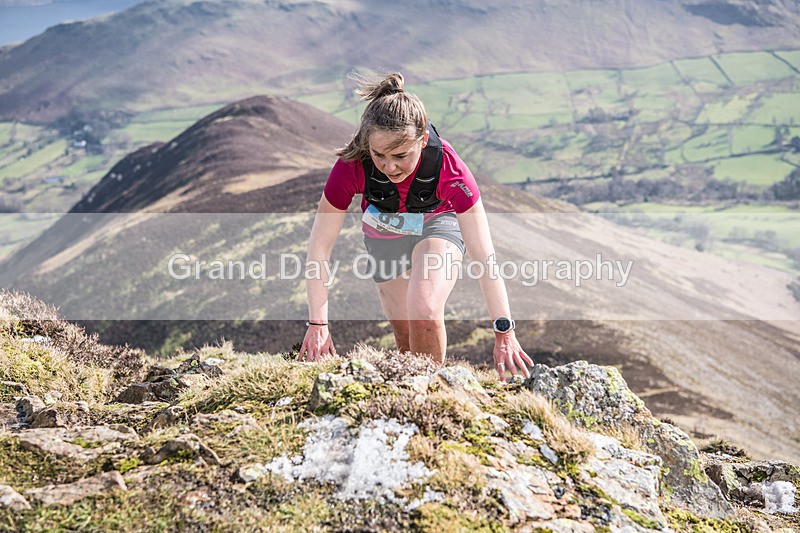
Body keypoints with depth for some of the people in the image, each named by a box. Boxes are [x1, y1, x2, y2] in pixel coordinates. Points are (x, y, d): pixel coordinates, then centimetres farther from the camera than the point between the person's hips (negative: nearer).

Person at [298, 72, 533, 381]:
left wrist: (504, 334, -36)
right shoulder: (352, 166, -35)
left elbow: (484, 258, -35)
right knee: (406, 337, 5)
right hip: (384, 236, 2)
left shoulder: (447, 166, -37)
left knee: (425, 313, -27)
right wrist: (318, 325, -30)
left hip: (437, 224, -2)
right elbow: (319, 247, -26)